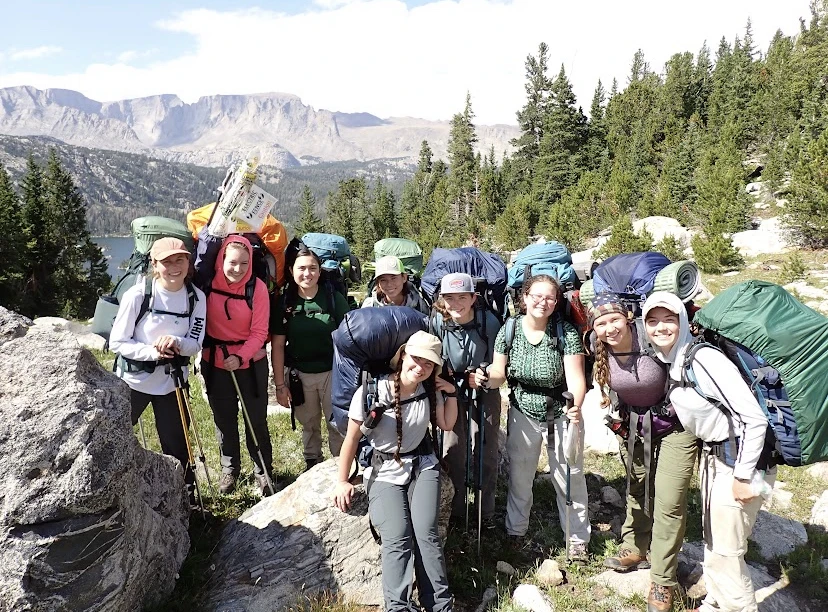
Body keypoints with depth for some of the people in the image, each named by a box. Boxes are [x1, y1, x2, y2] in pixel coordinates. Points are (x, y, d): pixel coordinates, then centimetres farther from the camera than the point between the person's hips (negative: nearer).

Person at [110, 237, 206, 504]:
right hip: (133, 380, -2)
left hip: (172, 381, 2)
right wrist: (151, 352, -27)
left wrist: (176, 343, -27)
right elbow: (117, 342, -12)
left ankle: (185, 498, 30)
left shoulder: (197, 297, -9)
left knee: (176, 444, 12)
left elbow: (195, 344, -6)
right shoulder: (137, 295, -16)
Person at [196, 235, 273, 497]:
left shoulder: (257, 287, -15)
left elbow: (259, 333, -13)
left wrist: (240, 357, -25)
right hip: (215, 364, 2)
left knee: (256, 420, 7)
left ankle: (263, 472, 26)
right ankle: (229, 470, 36)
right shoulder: (207, 283, -11)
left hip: (251, 363, -2)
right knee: (223, 418, 16)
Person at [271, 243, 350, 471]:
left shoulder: (334, 298, -10)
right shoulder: (283, 303, -5)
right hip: (300, 374, 2)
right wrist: (280, 384, -2)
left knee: (337, 424, 5)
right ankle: (312, 464, 38)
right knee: (308, 424, 18)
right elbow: (278, 345, -1)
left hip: (332, 372, -2)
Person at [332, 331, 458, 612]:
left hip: (423, 466, 3)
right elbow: (352, 438, -6)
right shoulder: (372, 391, -16)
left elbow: (446, 425, 15)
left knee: (426, 533, -17)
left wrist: (452, 394, 0)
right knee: (397, 540, -20)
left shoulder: (430, 391, -2)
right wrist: (342, 481, -3)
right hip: (384, 471, -2)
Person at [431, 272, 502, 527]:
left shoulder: (488, 320, -20)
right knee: (452, 449, 5)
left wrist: (481, 377, -24)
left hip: (485, 392, -1)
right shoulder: (437, 322, -18)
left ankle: (486, 511, 23)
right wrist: (465, 379, -18)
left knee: (484, 450, 6)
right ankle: (455, 508, 24)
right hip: (451, 391, 1)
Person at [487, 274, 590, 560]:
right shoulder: (509, 330, -9)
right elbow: (499, 373, -7)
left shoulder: (566, 332, -15)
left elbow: (575, 376, -22)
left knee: (570, 478, 8)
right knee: (519, 476, 15)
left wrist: (576, 405, -41)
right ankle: (515, 530, 38)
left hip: (562, 415, -2)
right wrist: (485, 377, -30)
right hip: (523, 414, 2)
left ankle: (577, 538, 30)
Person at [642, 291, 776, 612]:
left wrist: (743, 477, -19)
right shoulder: (670, 362, 2)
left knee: (725, 554, 2)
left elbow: (755, 418, -24)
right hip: (713, 455, 9)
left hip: (742, 459, -9)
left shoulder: (704, 359, -24)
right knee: (712, 542, 22)